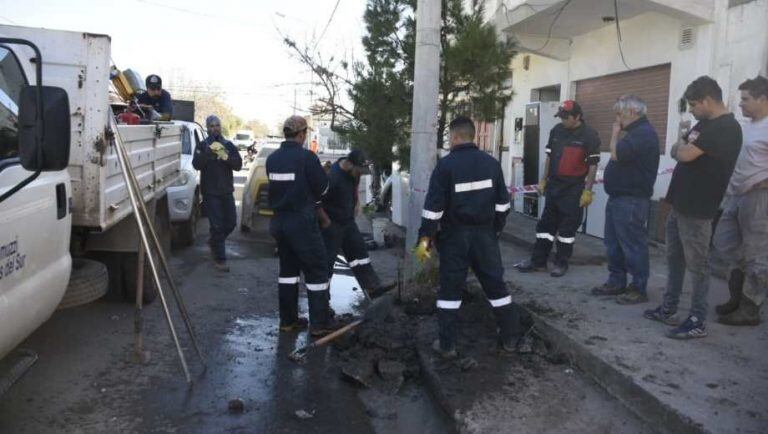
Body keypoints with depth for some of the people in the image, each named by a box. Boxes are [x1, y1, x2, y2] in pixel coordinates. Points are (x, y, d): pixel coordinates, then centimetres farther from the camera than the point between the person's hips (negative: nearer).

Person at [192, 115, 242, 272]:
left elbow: (238, 165, 0)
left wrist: (227, 157, -20)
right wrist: (209, 151, -30)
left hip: (227, 191, 4)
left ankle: (213, 241, 38)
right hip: (210, 192, -4)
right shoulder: (203, 146, 1)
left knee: (231, 222, 11)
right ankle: (220, 259, 1)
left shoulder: (228, 145, 9)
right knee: (217, 225, -6)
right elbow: (196, 164, -15)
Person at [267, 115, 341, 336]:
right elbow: (322, 188, -9)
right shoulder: (307, 157, -15)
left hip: (279, 220, 7)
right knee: (317, 270, 3)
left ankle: (288, 319, 23)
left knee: (288, 268, 17)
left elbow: (279, 187, 11)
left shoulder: (272, 159, 5)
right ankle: (320, 322, 7)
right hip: (302, 222, -7)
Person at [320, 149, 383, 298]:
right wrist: (326, 221, -19)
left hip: (348, 221, 8)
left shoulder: (353, 170, -4)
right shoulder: (333, 178, -30)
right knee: (327, 260, 0)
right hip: (332, 224, -8)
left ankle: (373, 287, 22)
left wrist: (355, 203, 12)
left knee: (359, 251, 12)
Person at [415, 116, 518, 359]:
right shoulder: (491, 163, 3)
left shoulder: (446, 165, -11)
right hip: (485, 234, 4)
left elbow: (434, 206, -14)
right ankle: (509, 338, 22)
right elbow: (502, 203, 8)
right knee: (496, 284, 14)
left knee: (450, 288, 5)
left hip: (455, 235, -4)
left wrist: (425, 238, -9)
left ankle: (447, 345, 8)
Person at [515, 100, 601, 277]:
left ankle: (561, 263, 14)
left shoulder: (589, 135, -10)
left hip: (574, 189, -5)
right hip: (554, 185, 5)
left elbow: (593, 165, -11)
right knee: (546, 223, 8)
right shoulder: (556, 130, 5)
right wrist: (544, 180, 11)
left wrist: (587, 191, -14)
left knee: (568, 227, 3)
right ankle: (538, 261, 15)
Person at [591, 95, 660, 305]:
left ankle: (639, 289, 5)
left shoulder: (644, 133, -17)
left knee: (633, 245, -3)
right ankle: (617, 282, 24)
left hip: (631, 201, -11)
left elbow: (616, 154, -23)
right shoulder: (636, 131, 17)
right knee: (614, 244, 15)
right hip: (618, 197, 11)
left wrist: (615, 133, -10)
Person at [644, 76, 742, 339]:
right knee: (674, 259, 16)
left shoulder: (726, 128, -17)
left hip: (697, 210, -9)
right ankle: (669, 309, 27)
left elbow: (685, 155, -23)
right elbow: (675, 152, 15)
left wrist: (682, 147, -2)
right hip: (680, 205, 9)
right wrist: (682, 148, -6)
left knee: (697, 265, -1)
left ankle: (698, 322, 8)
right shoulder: (704, 123, 14)